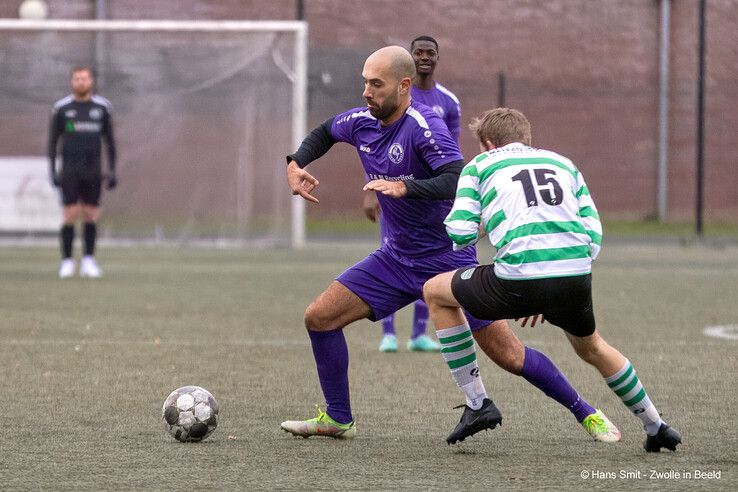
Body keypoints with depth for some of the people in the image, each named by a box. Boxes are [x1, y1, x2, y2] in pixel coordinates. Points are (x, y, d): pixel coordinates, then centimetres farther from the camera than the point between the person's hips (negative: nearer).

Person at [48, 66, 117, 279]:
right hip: (69, 171, -2)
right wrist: (53, 171, -2)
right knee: (70, 215, -7)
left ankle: (88, 260, 9)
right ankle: (67, 261, 1)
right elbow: (52, 141, 5)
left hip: (93, 172, 2)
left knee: (91, 216, 1)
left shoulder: (102, 107, 6)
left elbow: (110, 141, 12)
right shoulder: (61, 108, 2)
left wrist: (112, 171, 5)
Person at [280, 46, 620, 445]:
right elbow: (323, 133, 22)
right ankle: (338, 419, 12)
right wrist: (296, 164, 4)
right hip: (396, 258, 7)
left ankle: (587, 414, 9)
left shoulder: (422, 125, -22)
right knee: (319, 317, -2)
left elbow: (460, 181, -35)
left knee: (508, 356, -6)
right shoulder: (362, 123, -1)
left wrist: (404, 187, -46)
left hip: (448, 259, -7)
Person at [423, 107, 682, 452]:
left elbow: (460, 233, 5)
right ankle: (655, 426, 41)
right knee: (591, 347, 35)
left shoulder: (480, 166, 17)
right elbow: (594, 236, 20)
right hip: (576, 276, 4)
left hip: (517, 281, -4)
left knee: (435, 291, 23)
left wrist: (482, 228, 31)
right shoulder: (563, 164, 27)